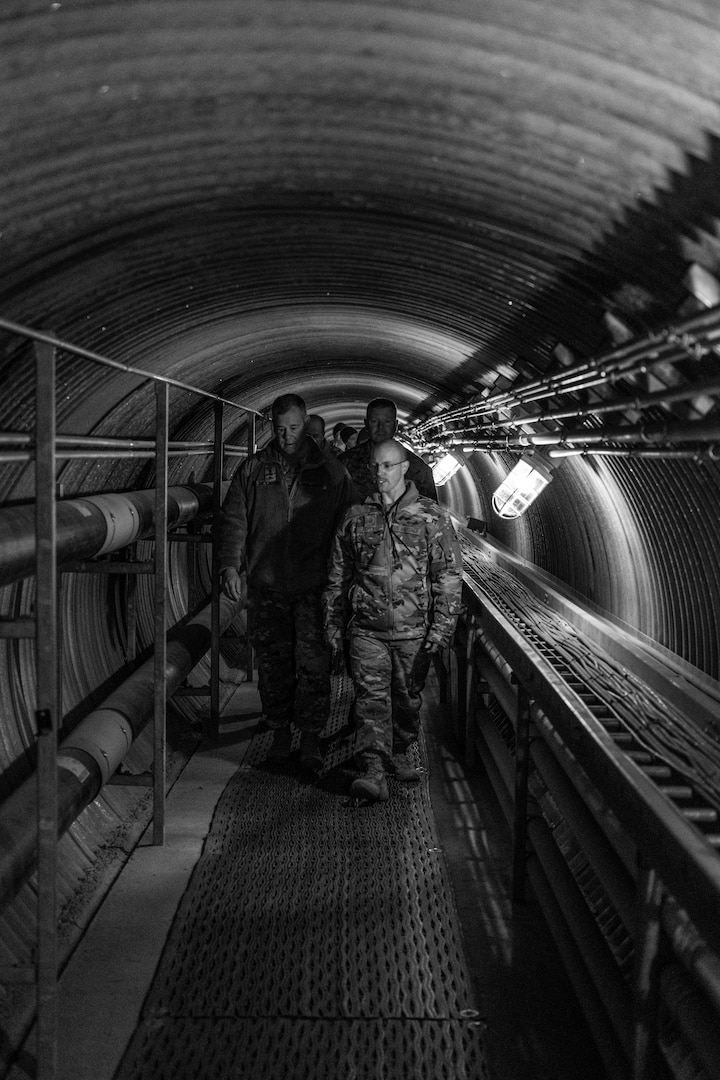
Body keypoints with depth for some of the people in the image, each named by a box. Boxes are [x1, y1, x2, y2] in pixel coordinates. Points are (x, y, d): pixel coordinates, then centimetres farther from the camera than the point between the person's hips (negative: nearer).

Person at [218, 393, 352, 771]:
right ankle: (280, 730, 22)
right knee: (273, 662, 8)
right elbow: (234, 520, 5)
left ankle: (311, 736, 10)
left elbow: (345, 528, 6)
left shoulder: (331, 472, 5)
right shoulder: (253, 470, 7)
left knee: (313, 664, -2)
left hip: (314, 587, -1)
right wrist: (230, 565, -9)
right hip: (266, 586, 2)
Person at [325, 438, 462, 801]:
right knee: (371, 697, -8)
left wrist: (441, 625, -6)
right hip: (367, 628, 1)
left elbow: (449, 575, 0)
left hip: (413, 630, 0)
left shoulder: (431, 516, 1)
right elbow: (337, 576, 13)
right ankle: (374, 771, -10)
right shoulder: (355, 517, 7)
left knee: (408, 697, 11)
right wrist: (333, 625, 10)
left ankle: (400, 753, 32)